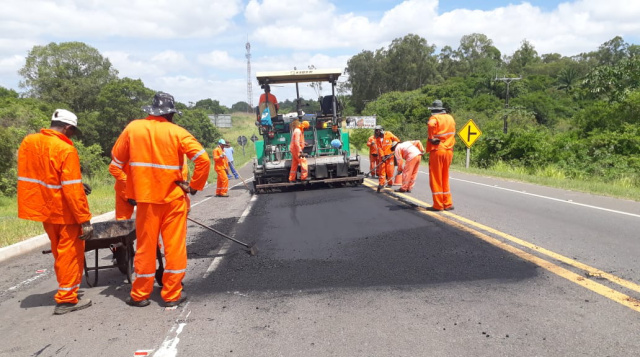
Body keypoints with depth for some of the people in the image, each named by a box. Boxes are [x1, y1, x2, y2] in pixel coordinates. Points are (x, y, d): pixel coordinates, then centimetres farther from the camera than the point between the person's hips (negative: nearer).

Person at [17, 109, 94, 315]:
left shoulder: (27, 142, 2)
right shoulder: (66, 150, -21)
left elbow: (28, 174, 12)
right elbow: (73, 189, -23)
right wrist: (85, 220, -21)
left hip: (44, 208, 7)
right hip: (64, 212, -7)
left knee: (59, 252, 21)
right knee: (70, 253, 3)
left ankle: (65, 288, 33)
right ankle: (66, 299, 6)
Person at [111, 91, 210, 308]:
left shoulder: (133, 128, 0)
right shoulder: (177, 132, -7)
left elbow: (117, 158, 9)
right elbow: (203, 159, -14)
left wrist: (129, 186, 20)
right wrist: (194, 186, -3)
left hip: (146, 197, 2)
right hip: (174, 197, -2)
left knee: (146, 246, 11)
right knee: (175, 245, 7)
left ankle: (140, 294, 20)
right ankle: (172, 294, 12)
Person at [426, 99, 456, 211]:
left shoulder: (435, 118, -8)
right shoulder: (450, 118, 13)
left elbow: (431, 124, -31)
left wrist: (431, 138, -19)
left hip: (437, 151, -6)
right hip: (449, 151, 6)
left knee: (436, 179, 2)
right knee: (445, 179, 16)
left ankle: (438, 205, 4)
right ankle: (448, 204, 17)